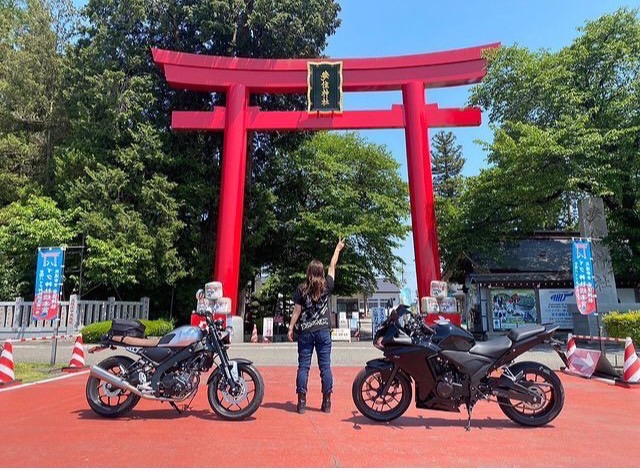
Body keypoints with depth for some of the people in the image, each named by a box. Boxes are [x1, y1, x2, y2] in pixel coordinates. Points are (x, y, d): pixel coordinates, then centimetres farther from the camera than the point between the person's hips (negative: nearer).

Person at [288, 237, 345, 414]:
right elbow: (332, 266, 14)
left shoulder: (301, 289, -1)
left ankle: (302, 402, 4)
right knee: (325, 367, 4)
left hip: (305, 332, 0)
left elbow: (297, 311, -2)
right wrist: (338, 249, 26)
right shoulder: (327, 286, 2)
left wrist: (291, 328, 6)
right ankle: (327, 402, 7)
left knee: (303, 366, 3)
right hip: (323, 331, 1)